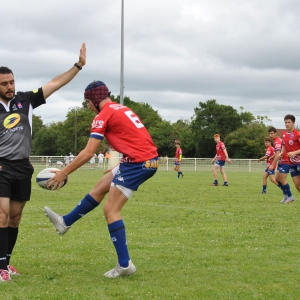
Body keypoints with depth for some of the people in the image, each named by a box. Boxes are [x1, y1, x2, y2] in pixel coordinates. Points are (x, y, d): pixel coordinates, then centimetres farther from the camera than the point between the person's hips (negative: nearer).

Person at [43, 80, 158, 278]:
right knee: (101, 186, 21)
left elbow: (88, 152, -11)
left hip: (137, 162, -9)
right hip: (150, 159, 9)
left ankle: (125, 265, -3)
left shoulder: (104, 115, -7)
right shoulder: (122, 109, 19)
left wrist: (64, 173, -4)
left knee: (111, 210, -2)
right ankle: (65, 222, 33)